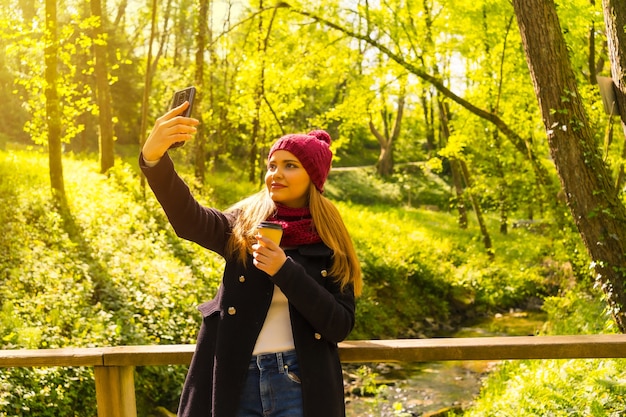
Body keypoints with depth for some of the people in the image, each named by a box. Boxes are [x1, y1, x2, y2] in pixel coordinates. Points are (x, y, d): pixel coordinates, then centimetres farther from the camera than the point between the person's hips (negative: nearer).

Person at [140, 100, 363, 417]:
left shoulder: (330, 243, 1)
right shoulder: (241, 226, 2)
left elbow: (341, 326, -7)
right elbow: (187, 219, -17)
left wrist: (285, 271, -17)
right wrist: (153, 157, -34)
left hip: (300, 386, -1)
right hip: (235, 383, 1)